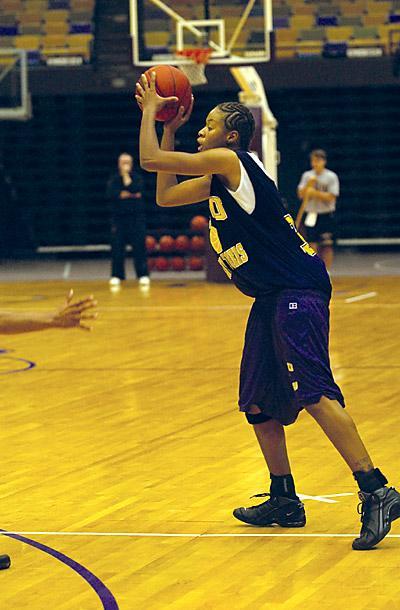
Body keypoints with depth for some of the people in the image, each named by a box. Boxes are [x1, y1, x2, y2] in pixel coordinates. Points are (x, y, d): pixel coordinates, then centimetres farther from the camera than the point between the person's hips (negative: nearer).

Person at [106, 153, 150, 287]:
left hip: (136, 217, -1)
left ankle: (143, 275, -2)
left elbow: (136, 189, -14)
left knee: (139, 246, -5)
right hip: (119, 217, 1)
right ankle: (116, 276, 4)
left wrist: (126, 176, -9)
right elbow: (110, 194, -9)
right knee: (117, 247, -1)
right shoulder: (113, 179, 9)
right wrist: (131, 195, -12)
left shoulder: (136, 177, 6)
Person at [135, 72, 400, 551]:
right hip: (272, 298, 11)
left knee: (313, 391, -20)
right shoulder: (219, 179, 19)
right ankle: (284, 501, 22)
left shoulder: (230, 160, -10)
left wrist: (150, 111, 5)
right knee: (258, 401, 13)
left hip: (297, 291, -11)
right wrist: (169, 127, 24)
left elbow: (150, 161, -11)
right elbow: (164, 194, 28)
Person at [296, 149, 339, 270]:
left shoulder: (331, 177, -4)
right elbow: (301, 195, 2)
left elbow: (331, 197, -11)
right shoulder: (307, 176, 7)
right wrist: (309, 184, -12)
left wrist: (315, 192, -17)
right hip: (311, 214, 3)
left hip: (326, 215, -3)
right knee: (312, 245, -1)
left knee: (327, 246, -1)